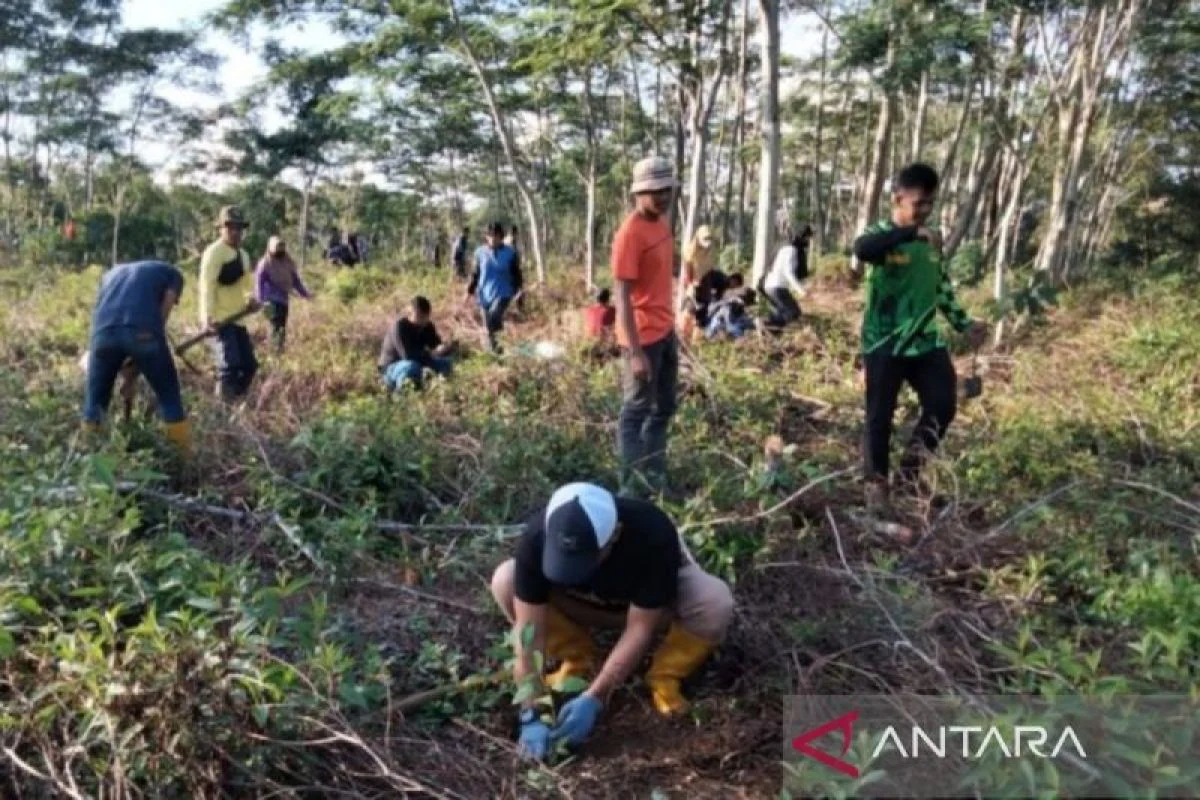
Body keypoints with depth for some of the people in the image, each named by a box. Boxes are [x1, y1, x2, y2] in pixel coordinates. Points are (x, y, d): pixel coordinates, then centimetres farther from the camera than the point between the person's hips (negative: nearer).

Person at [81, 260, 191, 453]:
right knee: (169, 397, 13)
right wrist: (137, 366, 14)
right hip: (142, 331, -3)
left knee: (96, 399, 20)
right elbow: (163, 312, 12)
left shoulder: (113, 272, 40)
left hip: (105, 330, 3)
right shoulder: (172, 274, 28)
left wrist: (124, 367, 32)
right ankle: (184, 456, 15)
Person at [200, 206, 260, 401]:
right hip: (219, 319, -9)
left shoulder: (243, 256, 18)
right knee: (229, 363, -17)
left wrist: (251, 299, 2)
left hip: (237, 318, 9)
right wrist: (209, 318, -25)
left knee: (249, 364, 8)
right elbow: (207, 286, -16)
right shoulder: (214, 252, -9)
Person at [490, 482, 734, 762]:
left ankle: (663, 678, -6)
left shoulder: (652, 536, -40)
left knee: (716, 603, -34)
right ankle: (578, 662, -4)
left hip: (652, 607, -2)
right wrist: (530, 715, -33)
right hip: (581, 604, 2)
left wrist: (593, 699, -37)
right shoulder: (537, 539, -34)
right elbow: (529, 633, -29)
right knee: (506, 583, -26)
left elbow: (639, 630, -33)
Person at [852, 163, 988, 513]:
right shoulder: (882, 234, -9)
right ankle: (877, 481, 20)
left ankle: (912, 466, 19)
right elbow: (861, 249, -35)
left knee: (943, 406, -1)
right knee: (880, 416, 4)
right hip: (884, 344, -5)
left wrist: (964, 325, 15)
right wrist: (913, 232, -40)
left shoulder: (933, 241, 10)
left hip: (926, 342, 5)